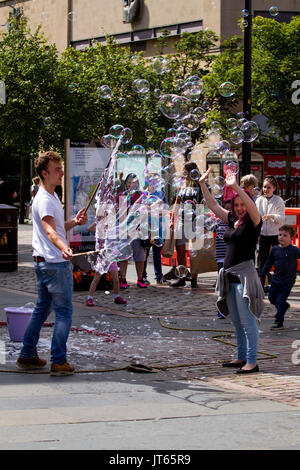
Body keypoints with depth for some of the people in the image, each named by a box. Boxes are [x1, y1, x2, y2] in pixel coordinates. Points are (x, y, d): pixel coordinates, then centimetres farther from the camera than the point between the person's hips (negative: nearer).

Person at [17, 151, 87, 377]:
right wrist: (63, 248, -50)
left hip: (44, 263, 10)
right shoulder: (44, 200, -18)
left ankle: (27, 355, 23)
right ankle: (59, 362, -3)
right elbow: (49, 230, -33)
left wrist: (74, 222, 7)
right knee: (64, 312, -5)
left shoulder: (51, 196, 15)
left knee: (42, 308, 17)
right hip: (55, 264, -10)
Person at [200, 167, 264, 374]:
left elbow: (251, 206, -26)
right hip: (229, 275, 8)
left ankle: (252, 362, -10)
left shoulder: (253, 222, -6)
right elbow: (213, 205, 21)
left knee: (247, 320, -10)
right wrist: (203, 184, 15)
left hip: (245, 274, -8)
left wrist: (236, 187, -35)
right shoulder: (232, 220, 14)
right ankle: (242, 357, 22)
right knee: (237, 322, 14)